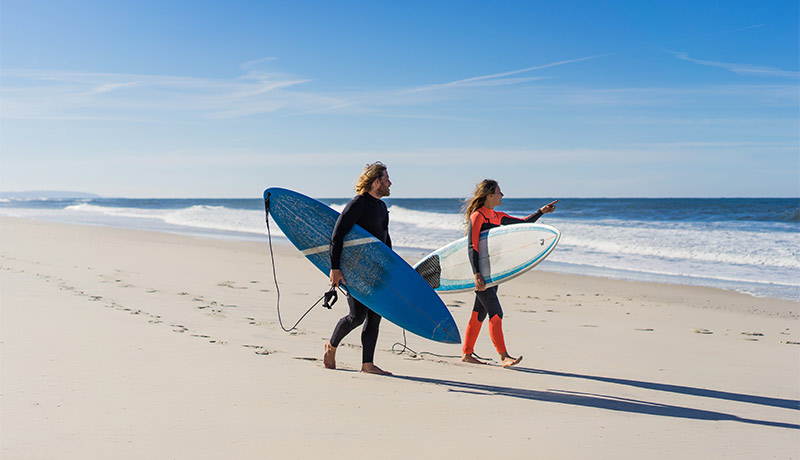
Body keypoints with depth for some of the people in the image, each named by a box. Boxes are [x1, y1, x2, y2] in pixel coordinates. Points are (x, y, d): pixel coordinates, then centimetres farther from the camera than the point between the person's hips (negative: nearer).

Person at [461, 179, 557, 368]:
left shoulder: (497, 217, 15)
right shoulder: (477, 216, -10)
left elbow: (523, 223, 25)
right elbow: (472, 247, -17)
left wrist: (541, 211, 14)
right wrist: (477, 274, -25)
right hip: (481, 271, -9)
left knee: (479, 313, 11)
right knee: (495, 313, -11)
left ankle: (467, 353, 18)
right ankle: (503, 356, -9)